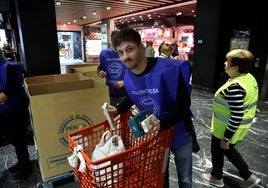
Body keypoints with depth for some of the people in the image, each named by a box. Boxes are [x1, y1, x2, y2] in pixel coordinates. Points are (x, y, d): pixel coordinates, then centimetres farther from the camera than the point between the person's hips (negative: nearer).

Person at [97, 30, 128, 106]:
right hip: (112, 93, 4)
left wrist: (124, 82, -23)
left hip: (126, 93, -4)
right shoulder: (104, 53, 1)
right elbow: (100, 68, 16)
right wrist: (99, 72, -7)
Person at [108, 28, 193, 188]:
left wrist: (162, 124, -39)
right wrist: (118, 109, -9)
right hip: (154, 133, 4)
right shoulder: (128, 77, -12)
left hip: (178, 132, -3)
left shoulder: (168, 70, -32)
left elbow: (183, 104, -27)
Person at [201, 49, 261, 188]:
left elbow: (236, 117, -29)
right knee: (228, 150, 29)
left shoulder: (235, 87, -31)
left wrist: (226, 138, -19)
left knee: (217, 151, 17)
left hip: (226, 129, -9)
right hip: (240, 127, 9)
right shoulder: (249, 78, -1)